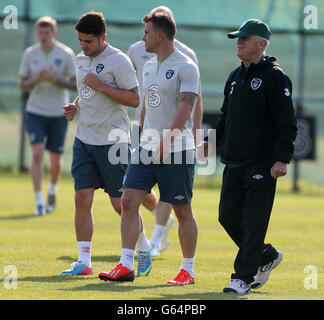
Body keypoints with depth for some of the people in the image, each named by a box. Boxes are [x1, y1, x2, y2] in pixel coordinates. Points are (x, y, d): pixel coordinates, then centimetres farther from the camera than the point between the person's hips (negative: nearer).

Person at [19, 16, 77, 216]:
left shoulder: (66, 54, -5)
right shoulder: (30, 54, 0)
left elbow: (76, 85, -6)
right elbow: (22, 85, 4)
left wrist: (56, 79, -22)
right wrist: (36, 80, -16)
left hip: (58, 113, 0)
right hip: (35, 111, 0)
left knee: (56, 161, 6)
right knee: (37, 154, -16)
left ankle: (52, 191, 37)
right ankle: (39, 202, -14)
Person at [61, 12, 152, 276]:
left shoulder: (118, 61, -12)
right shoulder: (81, 60, 12)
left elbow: (134, 99, -16)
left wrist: (100, 86, -21)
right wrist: (76, 105, 7)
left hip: (112, 141, -6)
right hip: (84, 140, 6)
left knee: (121, 203, 0)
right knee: (82, 199, -2)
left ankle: (144, 253, 20)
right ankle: (84, 262, 0)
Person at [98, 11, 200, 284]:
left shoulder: (186, 67, -11)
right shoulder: (149, 66, 15)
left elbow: (186, 107, -21)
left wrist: (168, 139, -31)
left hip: (177, 151, -7)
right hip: (147, 149, 7)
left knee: (183, 211, 1)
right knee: (129, 201, -3)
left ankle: (188, 270, 11)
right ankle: (126, 265, -2)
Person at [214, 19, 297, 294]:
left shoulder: (275, 77, -7)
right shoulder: (235, 77, 17)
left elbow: (287, 124, -11)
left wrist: (282, 159, -19)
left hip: (262, 165, -8)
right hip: (234, 163, 8)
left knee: (254, 221, -7)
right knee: (228, 216, 8)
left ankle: (243, 277, -4)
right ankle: (266, 256, 26)